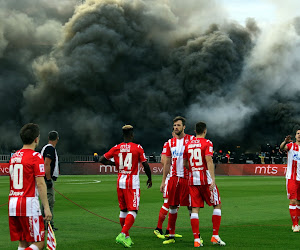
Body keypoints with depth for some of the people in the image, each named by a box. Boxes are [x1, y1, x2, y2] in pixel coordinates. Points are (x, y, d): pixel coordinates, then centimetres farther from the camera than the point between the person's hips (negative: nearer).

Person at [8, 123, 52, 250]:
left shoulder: (14, 156, 13)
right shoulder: (36, 157, -8)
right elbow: (40, 184, -12)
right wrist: (46, 207, -11)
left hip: (12, 203, 7)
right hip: (29, 203, -7)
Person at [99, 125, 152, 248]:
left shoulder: (116, 148, 3)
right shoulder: (137, 148, -6)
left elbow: (102, 159, 6)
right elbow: (146, 165, -4)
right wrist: (149, 179, 11)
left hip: (120, 181, 5)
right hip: (133, 182, -5)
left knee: (123, 210, 14)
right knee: (133, 210, -4)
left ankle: (126, 237, 20)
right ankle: (123, 235, -21)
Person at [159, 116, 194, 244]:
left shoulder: (191, 140, -1)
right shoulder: (171, 142, 13)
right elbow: (167, 163, 16)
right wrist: (163, 181, 12)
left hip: (187, 178, -4)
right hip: (174, 178, 4)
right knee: (172, 206, 5)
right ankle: (171, 236, 11)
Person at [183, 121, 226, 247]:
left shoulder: (188, 144, 10)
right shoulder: (207, 143, -5)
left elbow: (185, 163, 15)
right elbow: (209, 161, -15)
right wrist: (213, 179, -19)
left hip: (192, 180, 4)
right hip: (205, 180, -4)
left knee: (195, 209, 3)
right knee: (217, 205, 9)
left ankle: (196, 240, -2)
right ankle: (215, 236, 4)